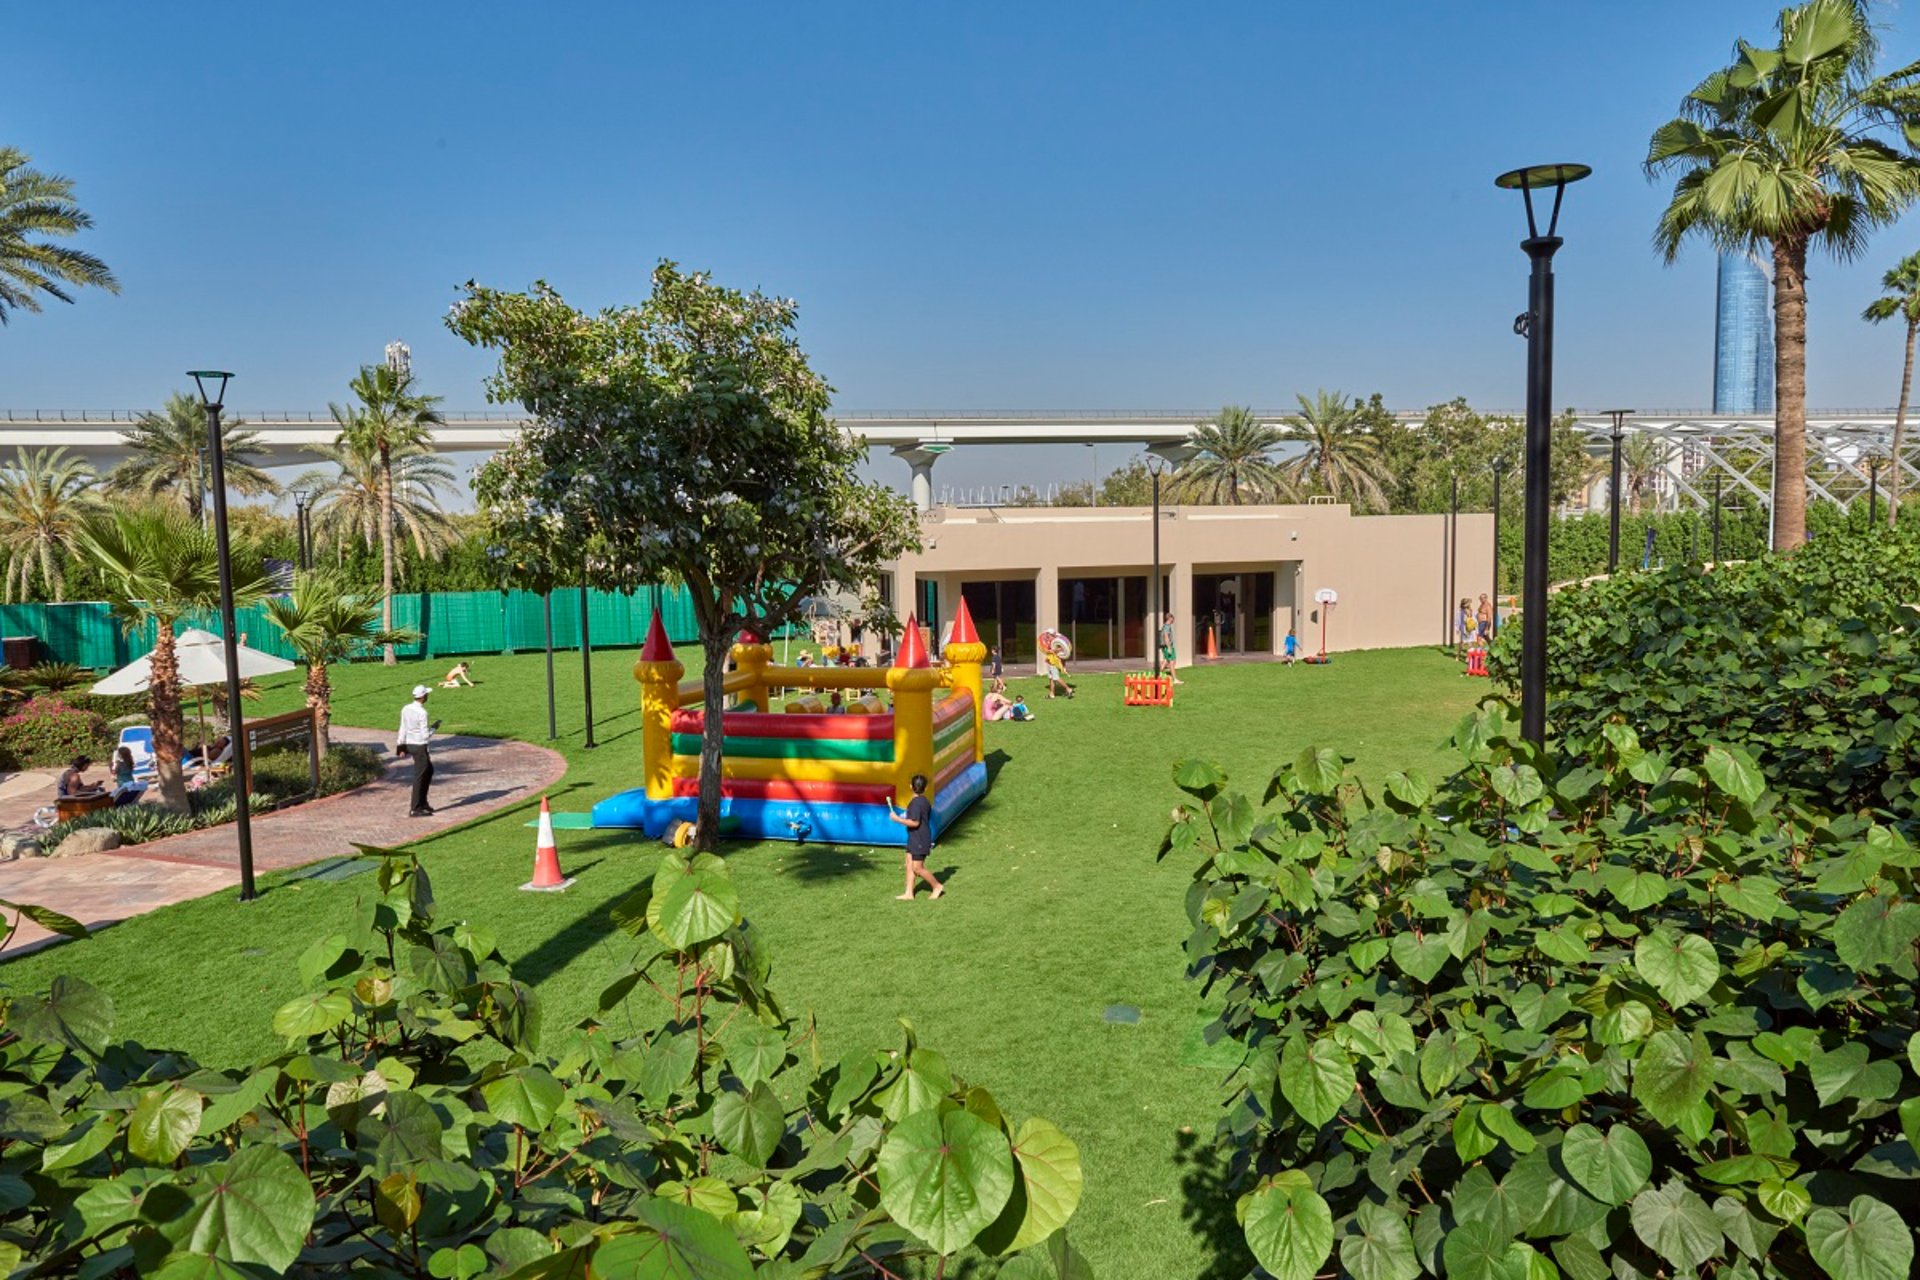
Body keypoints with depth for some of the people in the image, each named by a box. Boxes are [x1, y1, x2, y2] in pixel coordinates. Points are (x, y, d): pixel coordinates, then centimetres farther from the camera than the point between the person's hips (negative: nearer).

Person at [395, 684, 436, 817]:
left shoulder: (405, 709, 3)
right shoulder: (421, 712, -20)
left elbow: (403, 729, 10)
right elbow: (425, 735, -19)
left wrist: (401, 746, 17)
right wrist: (433, 728, 0)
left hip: (409, 745, 8)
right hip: (419, 746, -8)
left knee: (429, 770, 23)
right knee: (419, 777, -1)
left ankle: (423, 802, 27)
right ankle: (415, 810, 3)